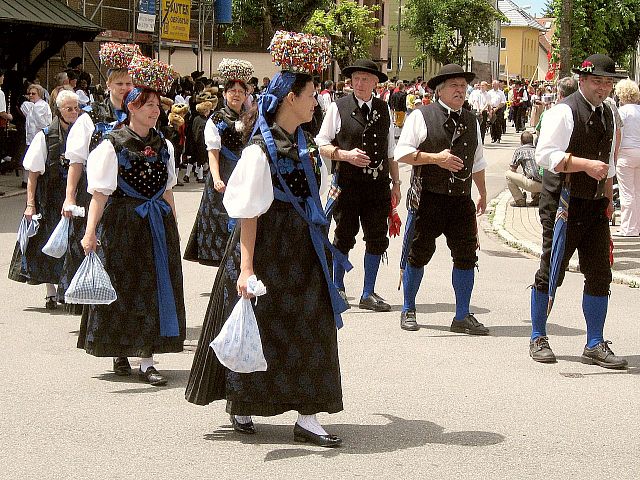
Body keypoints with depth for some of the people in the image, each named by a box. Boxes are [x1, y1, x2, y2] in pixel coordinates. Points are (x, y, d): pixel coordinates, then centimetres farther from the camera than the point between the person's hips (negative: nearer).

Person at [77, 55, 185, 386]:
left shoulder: (163, 145, 9)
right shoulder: (112, 145, -7)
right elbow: (100, 193, -11)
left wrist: (173, 228, 14)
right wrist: (90, 232, -17)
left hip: (158, 222, 5)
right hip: (123, 222, -5)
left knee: (155, 287, 2)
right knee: (123, 288, 2)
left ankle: (146, 361, 6)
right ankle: (120, 354, 18)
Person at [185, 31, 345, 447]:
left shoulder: (305, 143, 10)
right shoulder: (262, 148, -13)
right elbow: (250, 213, -16)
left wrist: (318, 239, 18)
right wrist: (247, 267, -21)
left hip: (304, 247, 8)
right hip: (269, 244, -7)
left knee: (309, 329, 5)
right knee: (261, 329, 3)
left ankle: (307, 417, 8)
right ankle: (240, 406, 21)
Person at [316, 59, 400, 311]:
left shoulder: (384, 110, 10)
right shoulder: (338, 108, -2)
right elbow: (322, 145, -1)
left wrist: (396, 182, 15)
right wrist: (346, 155, -17)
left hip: (378, 185, 3)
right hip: (347, 184, -3)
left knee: (378, 239, 4)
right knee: (344, 238, 5)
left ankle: (368, 294, 16)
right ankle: (338, 288, 25)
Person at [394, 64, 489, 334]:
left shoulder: (471, 121, 15)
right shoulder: (421, 117, -4)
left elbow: (477, 162, 24)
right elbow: (402, 153, -9)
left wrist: (482, 193, 27)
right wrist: (435, 157, -17)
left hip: (461, 200, 5)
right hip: (428, 199, -5)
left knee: (466, 255, 1)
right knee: (418, 254, 4)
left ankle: (462, 316, 11)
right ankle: (408, 310, 20)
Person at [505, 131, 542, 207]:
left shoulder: (519, 150, 5)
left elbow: (512, 169, 9)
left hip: (533, 185, -7)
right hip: (544, 186, 7)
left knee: (507, 174, 6)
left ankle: (520, 200, 6)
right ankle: (536, 198, 20)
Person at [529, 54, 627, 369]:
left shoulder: (607, 115, 15)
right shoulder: (564, 112, -11)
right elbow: (545, 155, -21)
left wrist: (607, 199, 20)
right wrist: (586, 164, -26)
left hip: (595, 207, 7)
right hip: (564, 204, -7)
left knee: (599, 274, 4)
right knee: (551, 272, 1)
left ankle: (595, 345, 13)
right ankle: (538, 339, 15)